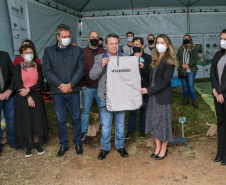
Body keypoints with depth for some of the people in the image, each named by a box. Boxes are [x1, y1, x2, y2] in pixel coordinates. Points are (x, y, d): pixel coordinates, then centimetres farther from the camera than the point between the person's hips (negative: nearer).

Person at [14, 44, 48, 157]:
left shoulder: (38, 67, 3)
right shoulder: (17, 68, 0)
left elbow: (40, 82, -5)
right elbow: (18, 84, -8)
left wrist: (28, 90, -18)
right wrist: (28, 97, -16)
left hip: (36, 97, 1)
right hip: (22, 98, -1)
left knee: (37, 121, 3)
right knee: (25, 122, 3)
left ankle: (37, 144, 17)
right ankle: (28, 147, 15)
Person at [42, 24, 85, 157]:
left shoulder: (77, 50, 4)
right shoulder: (49, 51, 4)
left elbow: (81, 70, -3)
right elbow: (46, 71, -3)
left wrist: (70, 84, -14)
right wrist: (61, 85, -13)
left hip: (73, 91, 0)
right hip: (58, 91, 0)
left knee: (76, 118, 9)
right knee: (61, 120, 10)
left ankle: (78, 143, 26)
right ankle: (64, 145, 26)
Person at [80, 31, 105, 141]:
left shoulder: (103, 52, 6)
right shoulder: (82, 52, 3)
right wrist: (82, 84, -5)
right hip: (87, 87, -1)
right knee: (85, 110, 7)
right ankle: (83, 131, 21)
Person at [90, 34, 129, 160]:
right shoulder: (100, 58, 0)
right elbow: (92, 76, -9)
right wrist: (102, 66, -24)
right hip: (105, 97, -1)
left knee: (120, 124, 15)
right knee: (106, 125, 10)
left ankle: (120, 146, 33)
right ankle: (105, 148, 27)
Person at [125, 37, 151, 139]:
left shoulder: (148, 58, 0)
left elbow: (151, 73, -7)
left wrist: (143, 67, -23)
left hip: (144, 88, 0)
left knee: (143, 108, 11)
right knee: (132, 110, 7)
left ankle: (142, 129, 27)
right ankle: (131, 129, 21)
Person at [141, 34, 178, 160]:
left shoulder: (169, 61, -9)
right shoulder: (155, 60, 12)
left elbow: (165, 81, -17)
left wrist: (149, 90, -18)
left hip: (164, 97, -7)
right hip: (153, 96, 7)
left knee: (164, 122, 3)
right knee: (154, 121, 11)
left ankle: (164, 149, 19)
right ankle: (158, 147, 26)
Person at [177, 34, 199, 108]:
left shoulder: (193, 48, 5)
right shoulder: (180, 49, 14)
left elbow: (195, 58, -5)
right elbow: (177, 57, 5)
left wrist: (188, 65, -16)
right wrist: (181, 64, -12)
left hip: (191, 70, -3)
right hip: (182, 69, 4)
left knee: (191, 85, -9)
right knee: (184, 85, 8)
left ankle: (194, 100, 2)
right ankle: (186, 99, 20)